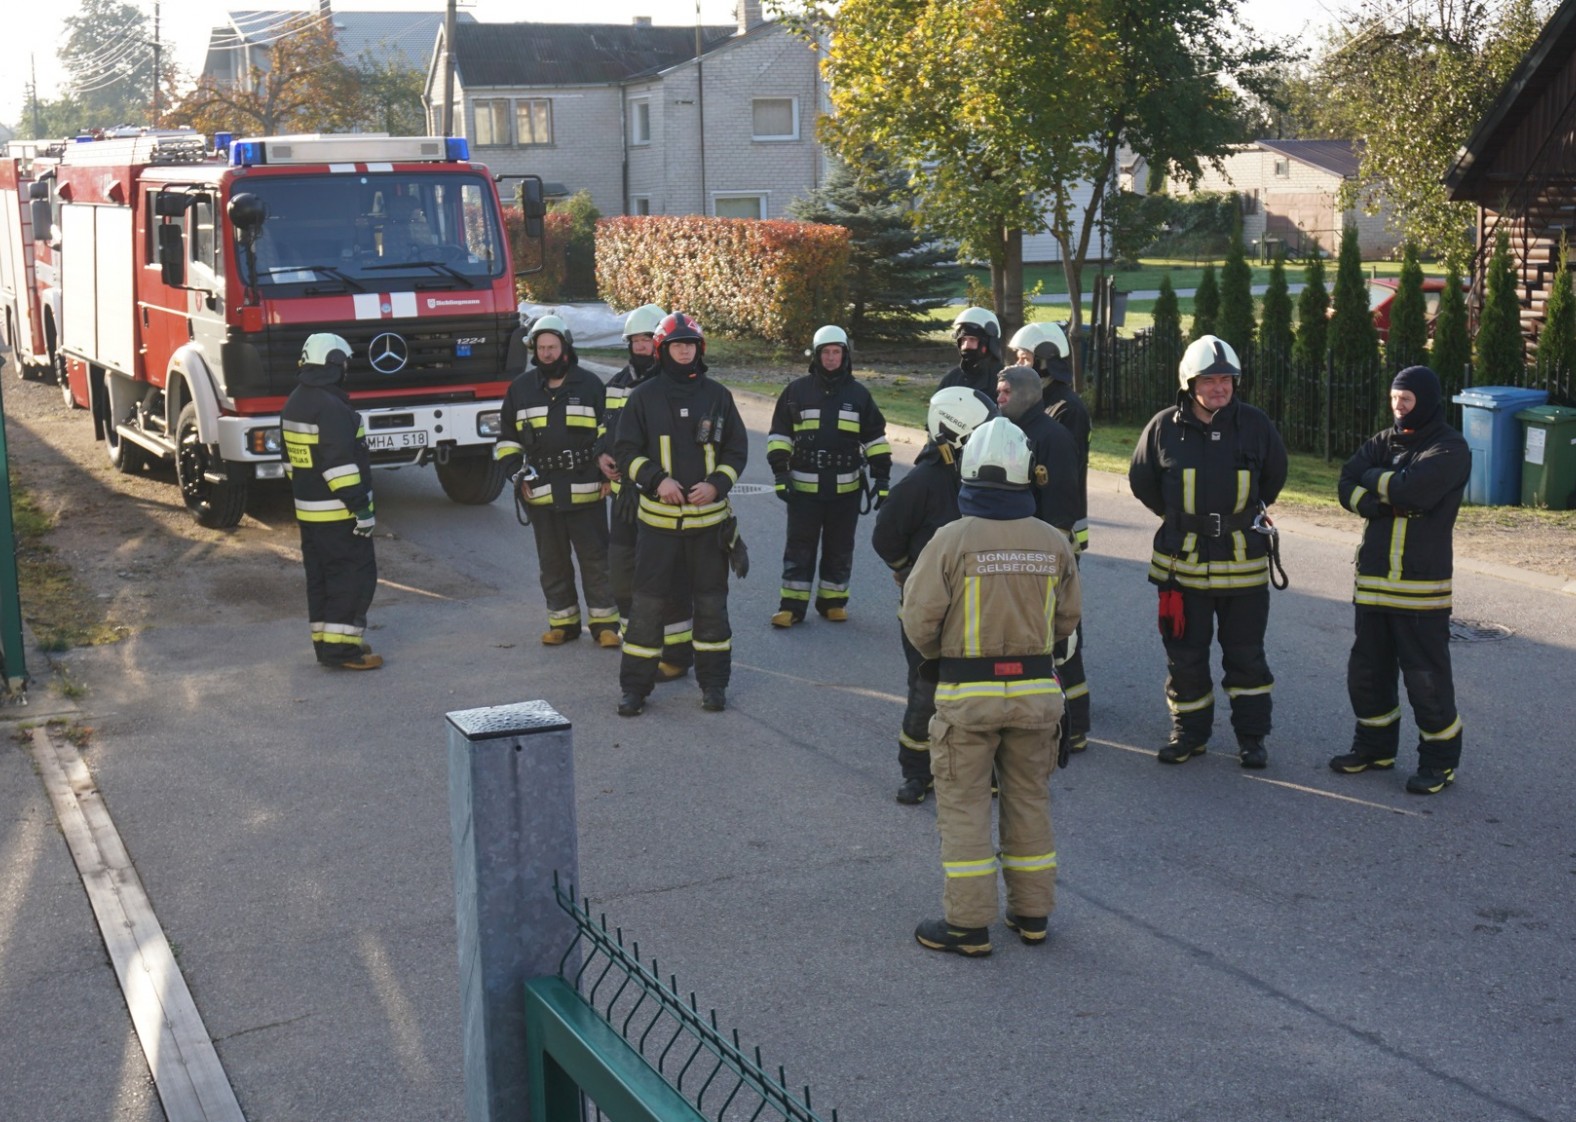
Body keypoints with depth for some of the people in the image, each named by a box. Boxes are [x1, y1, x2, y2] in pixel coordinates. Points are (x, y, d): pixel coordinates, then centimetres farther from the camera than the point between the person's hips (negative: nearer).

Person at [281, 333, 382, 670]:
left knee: (321, 577, 14)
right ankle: (340, 646, -7)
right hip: (338, 513, -10)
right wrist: (360, 506, -21)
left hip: (308, 510, 10)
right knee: (354, 576, -5)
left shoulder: (294, 405, 11)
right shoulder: (332, 407, -20)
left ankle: (325, 641, 18)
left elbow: (291, 460, 18)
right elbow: (340, 464, -24)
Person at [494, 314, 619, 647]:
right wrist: (517, 475, 1)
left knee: (595, 558, 2)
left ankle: (604, 622, 9)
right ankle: (563, 621, 20)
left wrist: (608, 473, -2)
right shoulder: (521, 388, 7)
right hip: (541, 492, 3)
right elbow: (507, 439, 14)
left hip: (585, 490, -3)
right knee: (553, 561, 10)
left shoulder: (589, 384, 0)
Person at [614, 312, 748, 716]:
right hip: (658, 517, -1)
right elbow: (625, 451, 2)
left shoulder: (717, 396, 4)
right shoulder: (644, 396, 1)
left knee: (711, 602, 9)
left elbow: (737, 449, 7)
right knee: (646, 603, 0)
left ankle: (714, 683, 21)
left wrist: (716, 485, -9)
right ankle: (635, 686, 10)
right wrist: (657, 480, -13)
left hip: (709, 517, 1)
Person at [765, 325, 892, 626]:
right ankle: (792, 605, 6)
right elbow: (779, 434, 5)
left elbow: (875, 438, 10)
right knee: (799, 547, 1)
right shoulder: (796, 391, 3)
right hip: (804, 486, -1)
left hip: (846, 488, 1)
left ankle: (833, 601, 21)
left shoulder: (859, 395, 7)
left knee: (839, 548, 9)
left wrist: (882, 478, 4)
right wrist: (780, 473, -3)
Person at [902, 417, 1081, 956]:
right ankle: (1032, 913, 25)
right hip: (1035, 688, 4)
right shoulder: (1053, 543, -3)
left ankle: (968, 924, 10)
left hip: (967, 692, -3)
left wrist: (939, 653, 9)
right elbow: (1067, 619, 7)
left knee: (964, 805, 6)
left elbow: (919, 619, -12)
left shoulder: (952, 539, -15)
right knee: (1029, 800, 17)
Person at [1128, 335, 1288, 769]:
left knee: (1246, 654, 8)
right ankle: (1189, 733, 22)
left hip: (1243, 561, 0)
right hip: (1183, 562, 0)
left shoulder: (1254, 425, -2)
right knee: (1184, 655, 7)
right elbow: (1141, 479, 11)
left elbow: (1275, 473, 16)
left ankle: (1251, 737, 19)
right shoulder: (1165, 427, -4)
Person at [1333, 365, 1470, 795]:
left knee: (1427, 678, -1)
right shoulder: (1383, 442, 11)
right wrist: (1394, 502, -17)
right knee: (1366, 670, 15)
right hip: (1373, 580, 7)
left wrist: (1374, 479, -7)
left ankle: (1439, 760, 12)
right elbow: (1347, 487, -3)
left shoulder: (1450, 449, -8)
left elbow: (1412, 489, -24)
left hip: (1421, 586, -7)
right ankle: (1375, 746, 31)